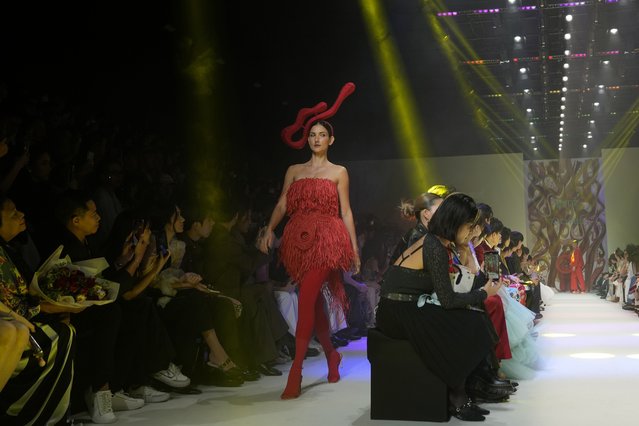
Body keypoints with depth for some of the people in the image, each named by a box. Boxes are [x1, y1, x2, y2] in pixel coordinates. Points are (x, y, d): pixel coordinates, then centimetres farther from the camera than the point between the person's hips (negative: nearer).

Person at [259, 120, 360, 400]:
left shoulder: (339, 172, 11)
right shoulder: (294, 171, 18)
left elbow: (345, 212, 7)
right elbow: (282, 205, 10)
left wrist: (354, 248, 2)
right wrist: (269, 229, -8)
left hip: (326, 239, -4)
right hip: (298, 240, 4)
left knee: (306, 301, -17)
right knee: (314, 303, 9)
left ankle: (296, 373, -19)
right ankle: (332, 355, 29)